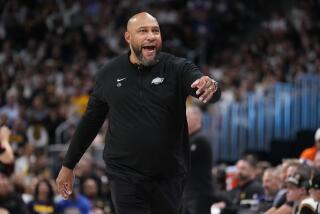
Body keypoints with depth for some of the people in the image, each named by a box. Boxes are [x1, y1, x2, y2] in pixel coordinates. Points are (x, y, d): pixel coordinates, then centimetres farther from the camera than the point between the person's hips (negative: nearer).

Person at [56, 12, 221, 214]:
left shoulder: (177, 68, -5)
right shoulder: (110, 74, 1)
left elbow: (206, 89, -24)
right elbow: (90, 121, 11)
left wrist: (211, 87, -49)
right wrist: (68, 165, 14)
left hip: (170, 176, 0)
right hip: (125, 175, 0)